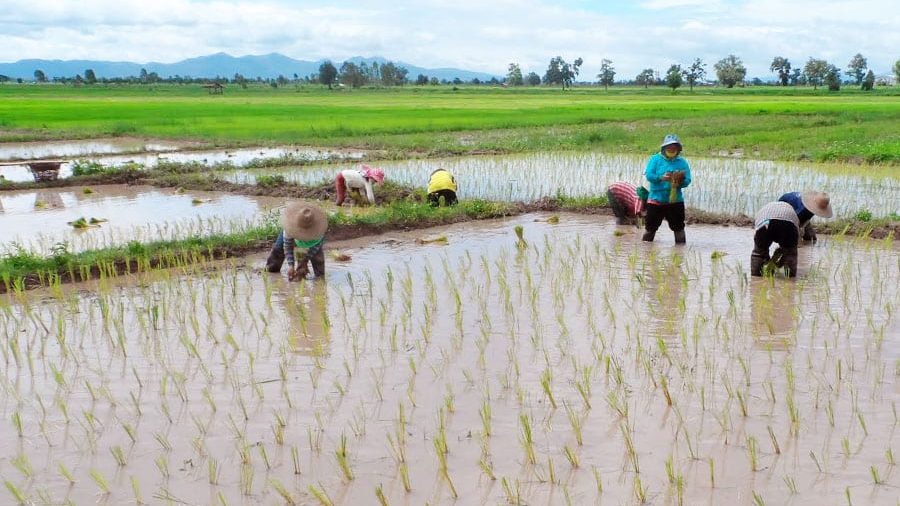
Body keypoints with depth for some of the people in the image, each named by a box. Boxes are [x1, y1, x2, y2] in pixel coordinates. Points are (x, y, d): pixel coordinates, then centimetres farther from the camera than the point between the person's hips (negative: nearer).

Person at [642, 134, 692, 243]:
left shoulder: (682, 162, 3)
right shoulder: (655, 159, -1)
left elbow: (687, 180, -2)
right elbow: (649, 175, -12)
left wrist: (681, 181, -24)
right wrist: (661, 178, -29)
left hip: (675, 200, 2)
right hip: (656, 199, -1)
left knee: (678, 227, 9)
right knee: (651, 227, 6)